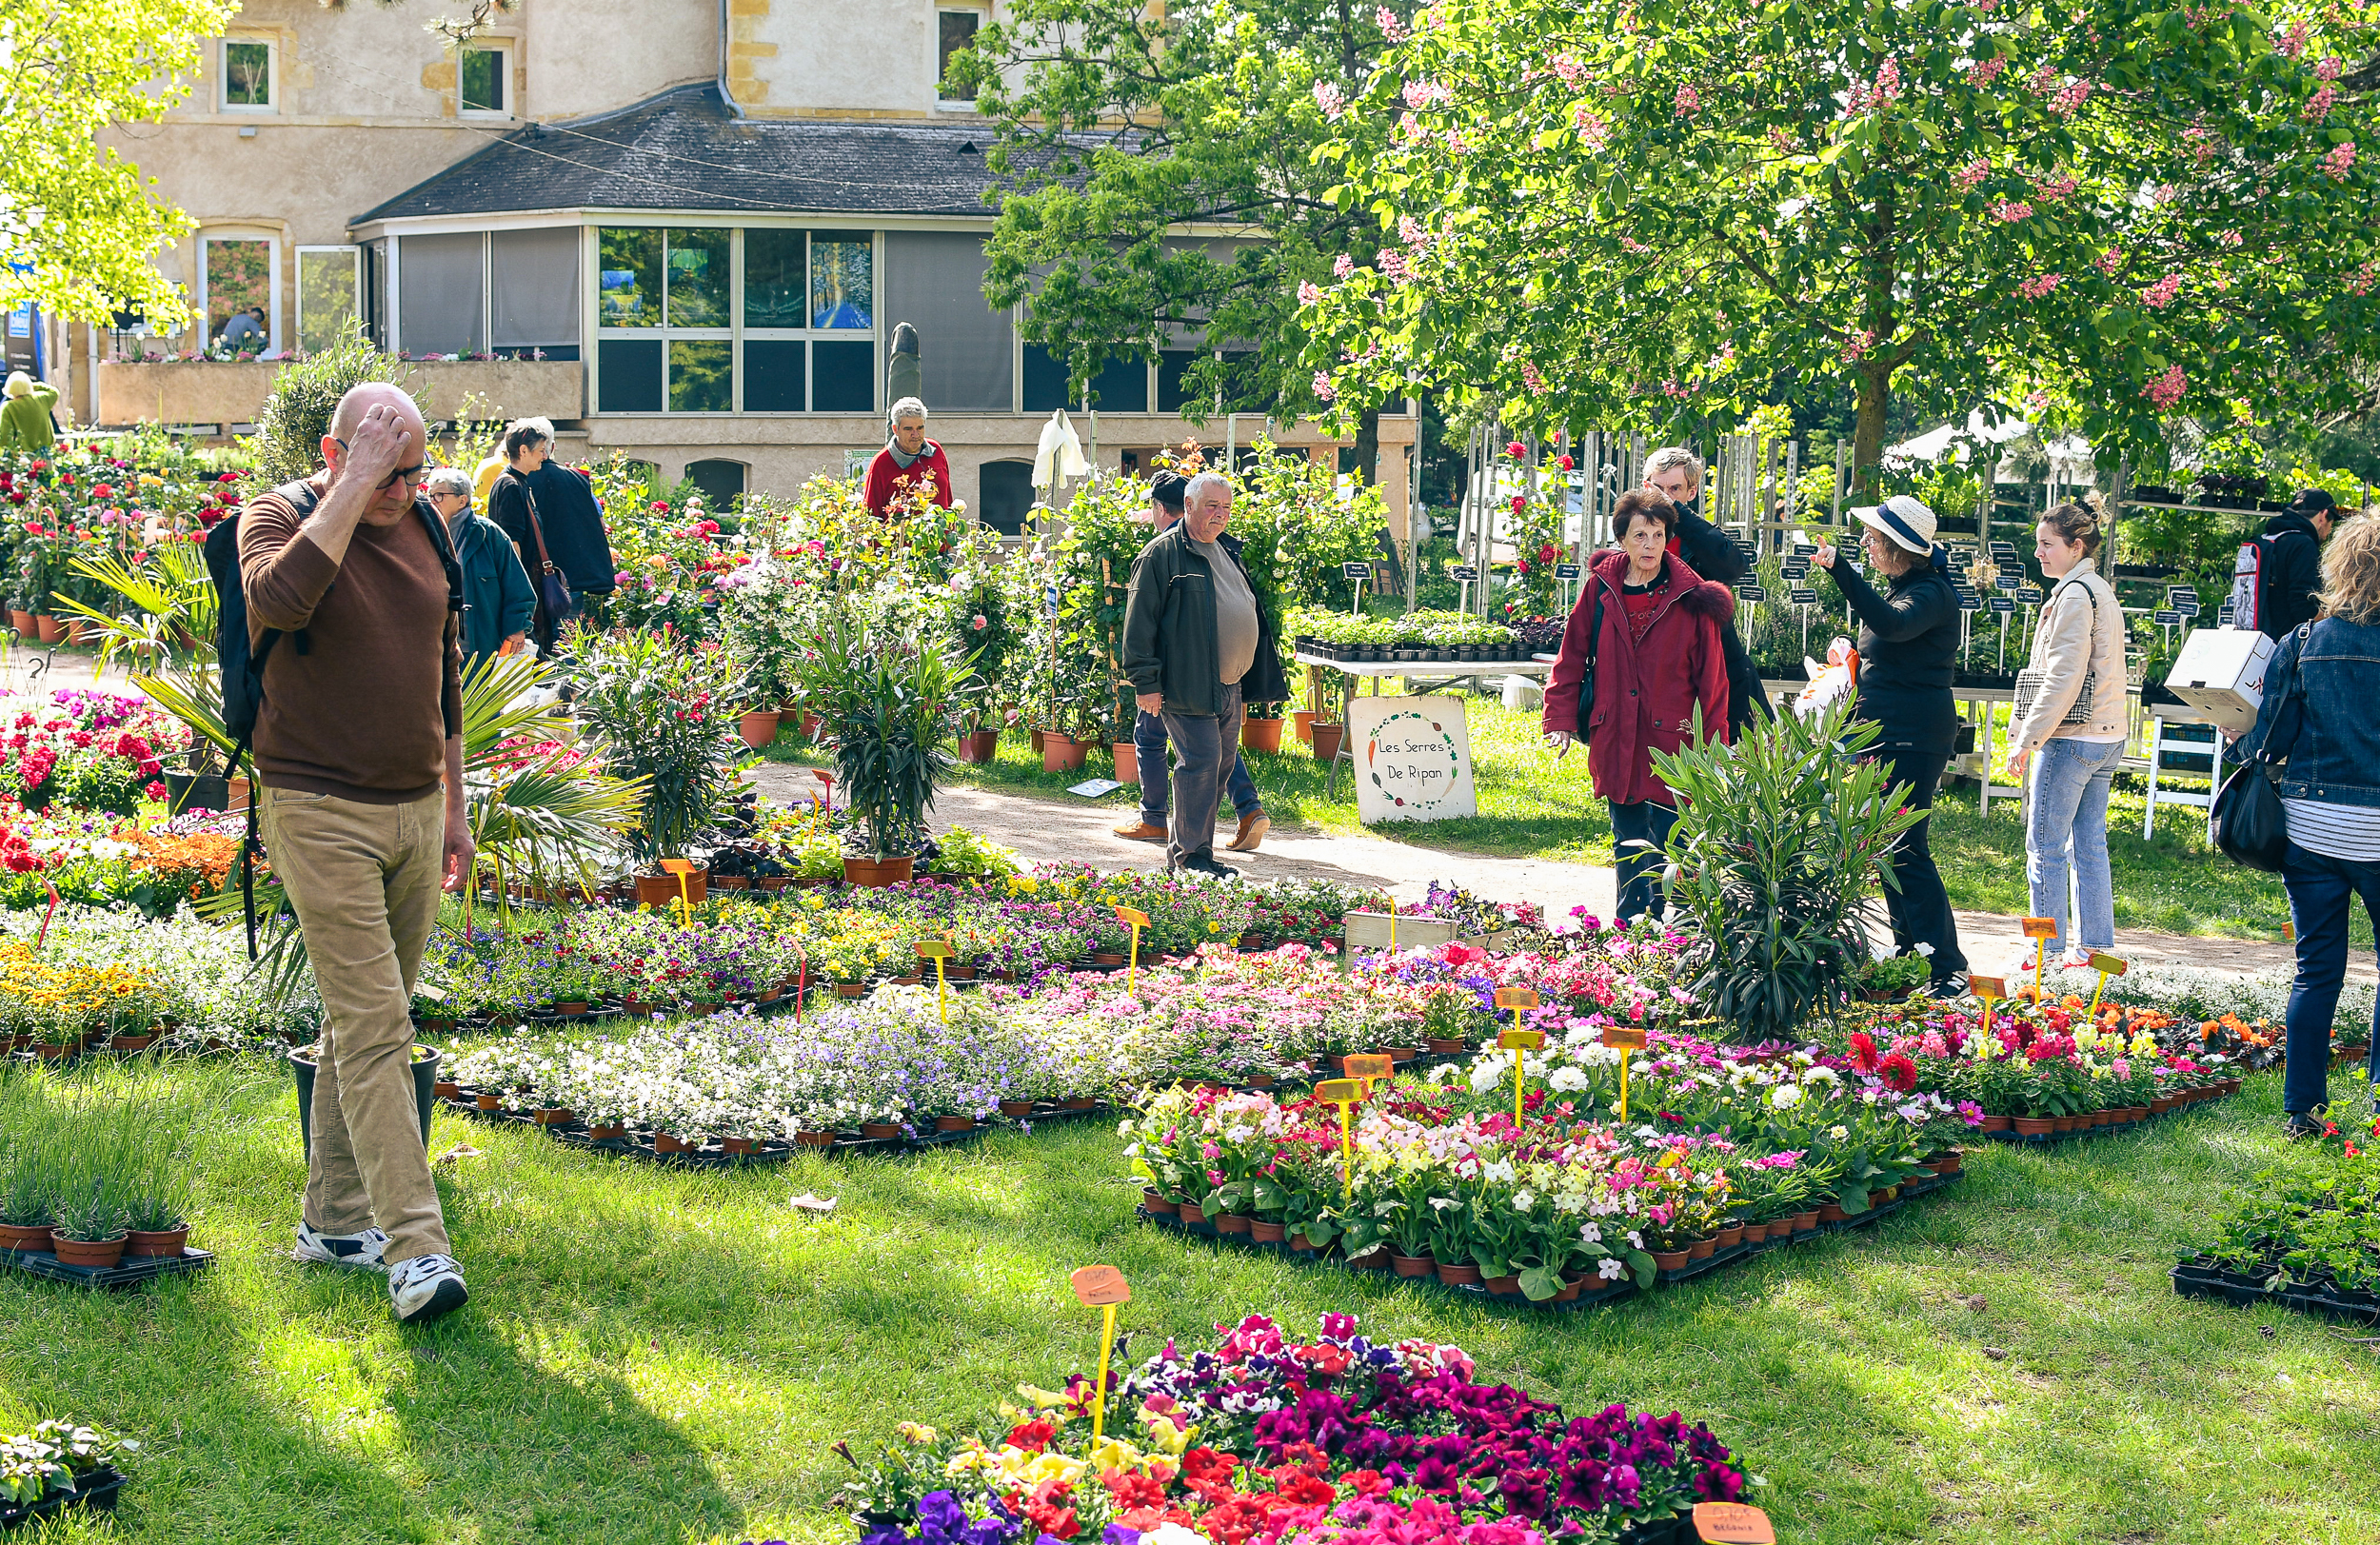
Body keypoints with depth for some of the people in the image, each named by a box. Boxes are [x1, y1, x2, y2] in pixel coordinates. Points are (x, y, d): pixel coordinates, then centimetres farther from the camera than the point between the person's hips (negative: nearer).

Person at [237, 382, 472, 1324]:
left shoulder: (422, 528, 10)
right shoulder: (280, 517, -8)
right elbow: (280, 597, -33)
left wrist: (454, 808, 20)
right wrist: (354, 485, -27)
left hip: (415, 810, 6)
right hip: (321, 813, -6)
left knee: (366, 1023, 12)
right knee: (372, 1028, -11)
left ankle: (333, 1220, 22)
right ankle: (415, 1246, -13)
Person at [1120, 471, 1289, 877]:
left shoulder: (1227, 551, 18)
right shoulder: (1162, 554, -8)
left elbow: (1249, 613, 26)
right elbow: (1140, 623, -11)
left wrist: (1264, 679, 23)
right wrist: (1146, 682, -16)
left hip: (1229, 686, 9)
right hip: (1189, 686, -9)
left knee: (1222, 763, 11)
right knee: (1201, 760, -13)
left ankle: (1183, 849, 20)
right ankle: (1192, 855, -5)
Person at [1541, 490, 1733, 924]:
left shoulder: (1691, 597, -5)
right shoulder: (1601, 587, 1)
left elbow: (1711, 676, -2)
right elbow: (1572, 655, 9)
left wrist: (1713, 747, -4)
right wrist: (1561, 717, 2)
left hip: (1671, 739, -3)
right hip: (1616, 739, 3)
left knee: (1666, 848, -3)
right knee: (1628, 842, 15)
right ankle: (1628, 930, 26)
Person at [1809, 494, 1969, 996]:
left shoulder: (1931, 593, -15)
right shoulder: (1898, 587, 16)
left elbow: (1892, 624, -37)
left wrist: (1839, 569, -40)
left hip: (1914, 738, -10)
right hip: (1887, 733, 10)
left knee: (1905, 847, -12)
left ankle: (1947, 968, -11)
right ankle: (1909, 951, 20)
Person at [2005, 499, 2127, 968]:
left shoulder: (2074, 595, -14)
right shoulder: (2102, 592, 16)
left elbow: (2062, 678, -19)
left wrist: (2027, 739, -15)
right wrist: (2031, 732, 20)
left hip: (2070, 738, -10)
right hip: (2106, 737, 10)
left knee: (2045, 847, -3)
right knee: (2090, 845, 12)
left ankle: (2048, 950, -1)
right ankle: (2094, 944, 15)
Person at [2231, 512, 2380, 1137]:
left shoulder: (2301, 644, -3)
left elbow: (2271, 739, -2)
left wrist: (2238, 739, 17)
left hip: (2309, 827, 2)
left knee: (2316, 972, 9)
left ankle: (2303, 1109, 10)